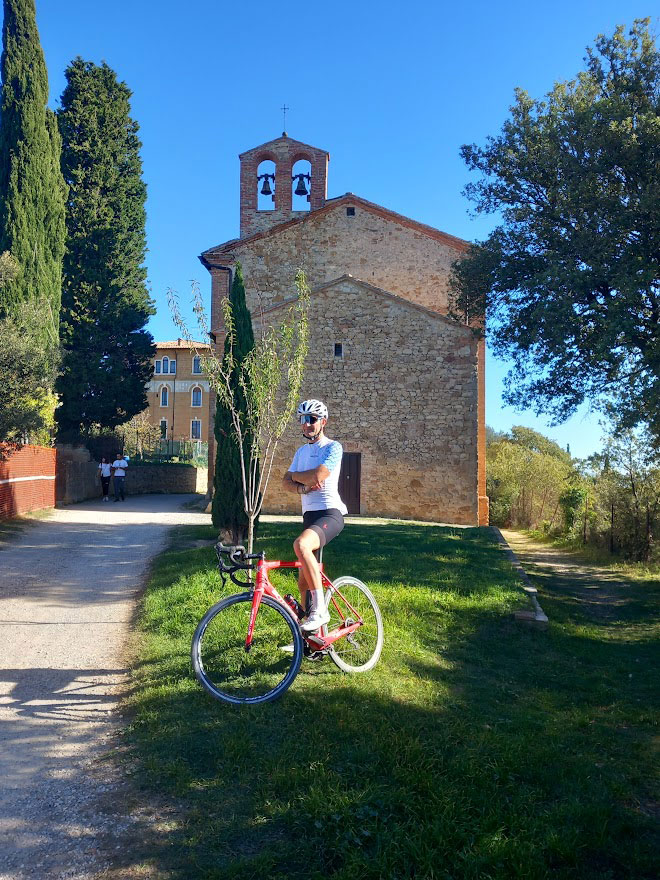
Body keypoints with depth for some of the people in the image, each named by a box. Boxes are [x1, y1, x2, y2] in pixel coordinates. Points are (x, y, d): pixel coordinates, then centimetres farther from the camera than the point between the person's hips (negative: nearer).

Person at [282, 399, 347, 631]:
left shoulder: (333, 447, -5)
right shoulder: (302, 451, 18)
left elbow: (317, 476, -19)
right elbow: (286, 482, 11)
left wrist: (295, 476, 1)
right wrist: (303, 487, -11)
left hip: (330, 513, -8)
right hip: (310, 515, 8)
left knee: (301, 544, -36)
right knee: (304, 582, 7)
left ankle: (320, 610, -28)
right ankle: (308, 631, 21)